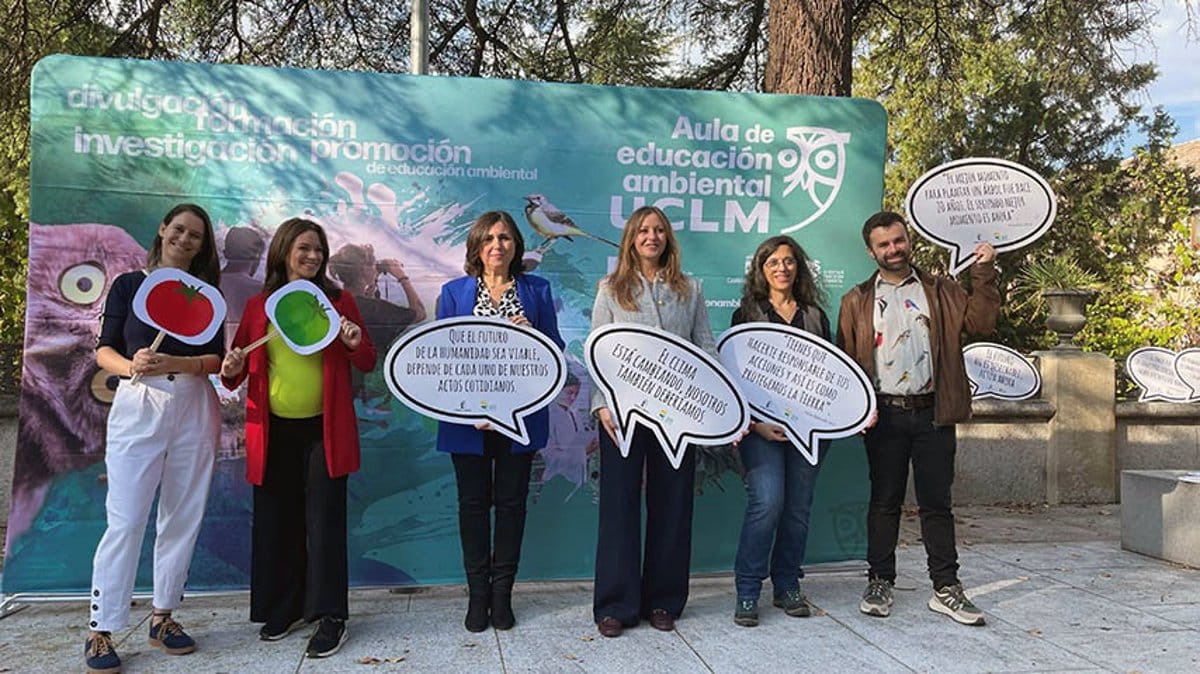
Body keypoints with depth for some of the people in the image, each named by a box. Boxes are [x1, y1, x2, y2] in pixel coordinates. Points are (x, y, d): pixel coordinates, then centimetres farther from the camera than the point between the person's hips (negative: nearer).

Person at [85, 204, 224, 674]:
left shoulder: (207, 293, 10)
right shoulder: (129, 284, 6)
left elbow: (217, 358, 4)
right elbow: (104, 350, 3)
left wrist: (176, 363, -15)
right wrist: (131, 366, -18)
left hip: (194, 408, 2)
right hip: (138, 406, -2)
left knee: (183, 517, 5)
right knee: (126, 519, -6)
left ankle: (162, 617, 18)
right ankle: (101, 630, 3)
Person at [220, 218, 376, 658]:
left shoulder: (338, 301, 3)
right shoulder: (258, 306, 7)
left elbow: (368, 365, 5)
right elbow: (235, 371, 12)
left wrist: (356, 344, -16)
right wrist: (232, 370, -11)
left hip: (324, 430, -2)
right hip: (273, 432, 3)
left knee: (324, 521, -2)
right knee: (276, 521, 10)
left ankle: (330, 616, 8)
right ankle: (284, 609, 26)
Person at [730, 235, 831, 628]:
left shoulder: (815, 315, 15)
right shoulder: (747, 314, 5)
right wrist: (754, 422, -12)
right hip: (762, 424, -3)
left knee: (798, 507, 6)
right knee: (767, 502, -14)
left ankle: (787, 587, 21)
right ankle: (748, 592, -2)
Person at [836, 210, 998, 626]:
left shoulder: (941, 291, 11)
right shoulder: (857, 301, 8)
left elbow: (981, 321, 0)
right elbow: (846, 360, 4)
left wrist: (983, 275, -8)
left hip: (932, 413, 1)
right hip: (885, 415, 0)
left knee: (937, 502, 5)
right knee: (884, 501, 8)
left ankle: (946, 588, 13)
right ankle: (880, 582, 19)